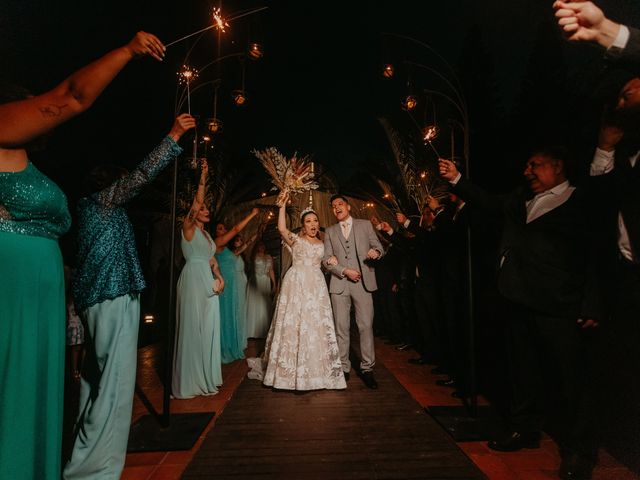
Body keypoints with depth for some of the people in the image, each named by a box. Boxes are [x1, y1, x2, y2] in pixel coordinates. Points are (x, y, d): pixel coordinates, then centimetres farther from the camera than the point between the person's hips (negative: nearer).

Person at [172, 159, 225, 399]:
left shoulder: (206, 234, 20)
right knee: (192, 327, -4)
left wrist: (219, 277, 2)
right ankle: (188, 382, 5)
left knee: (207, 327, 8)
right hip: (193, 280, -8)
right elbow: (195, 205, -18)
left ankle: (204, 377, 18)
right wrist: (202, 182, -26)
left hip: (208, 282, 8)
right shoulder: (188, 228, -2)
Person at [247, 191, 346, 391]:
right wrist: (282, 206, -25)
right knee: (294, 324, -2)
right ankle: (292, 370, 13)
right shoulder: (296, 240, 2)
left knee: (317, 324, 3)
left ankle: (317, 368, 16)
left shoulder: (322, 244, 17)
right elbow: (282, 229, -19)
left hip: (317, 286, 4)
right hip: (297, 284, -4)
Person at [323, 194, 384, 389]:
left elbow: (378, 246, 8)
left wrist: (376, 252, -16)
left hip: (362, 282, -1)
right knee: (341, 327, 4)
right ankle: (343, 368, 13)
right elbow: (327, 260, 7)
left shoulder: (365, 225, 12)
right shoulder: (330, 231, 14)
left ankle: (367, 369, 7)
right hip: (339, 283, 1)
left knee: (366, 326, -3)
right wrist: (345, 271, -8)